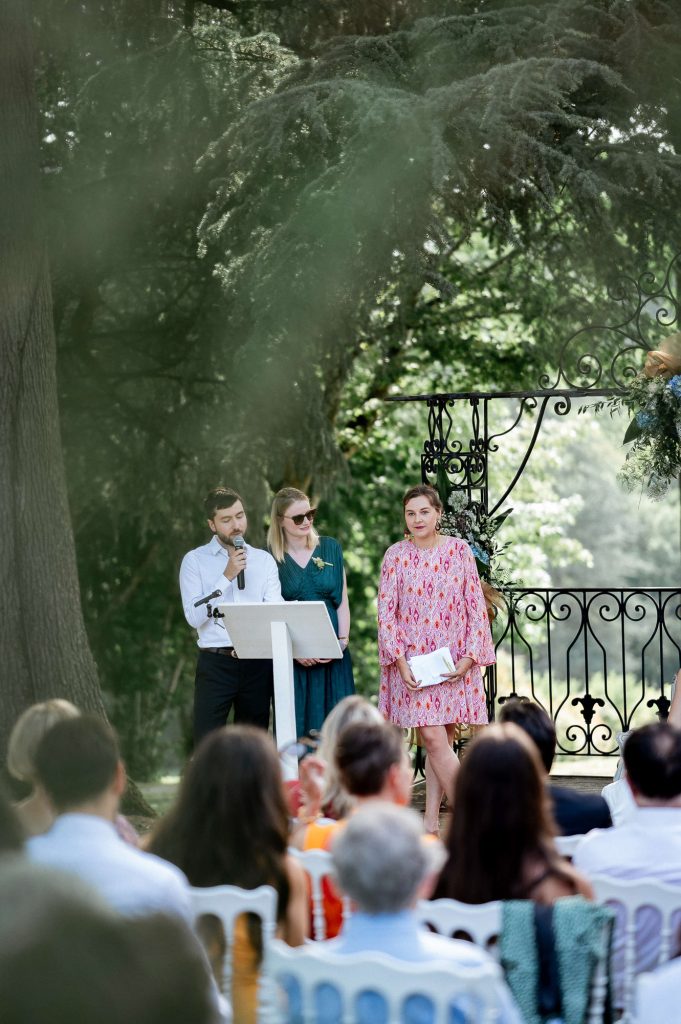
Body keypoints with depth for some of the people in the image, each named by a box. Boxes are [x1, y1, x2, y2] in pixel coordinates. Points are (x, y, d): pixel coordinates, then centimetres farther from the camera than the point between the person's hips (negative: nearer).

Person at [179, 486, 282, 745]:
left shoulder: (264, 560, 10)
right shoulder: (195, 561, 2)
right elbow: (194, 616, -8)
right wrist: (227, 576, -13)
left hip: (258, 662, 3)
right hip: (215, 663, -3)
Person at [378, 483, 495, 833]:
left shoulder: (459, 549, 3)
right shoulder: (396, 555, 1)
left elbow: (476, 606, 3)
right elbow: (386, 611, -1)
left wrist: (469, 657, -6)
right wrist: (400, 661, -10)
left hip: (454, 662, 1)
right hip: (413, 662, -1)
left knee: (441, 741, 3)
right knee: (433, 738, -10)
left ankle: (432, 819, 8)